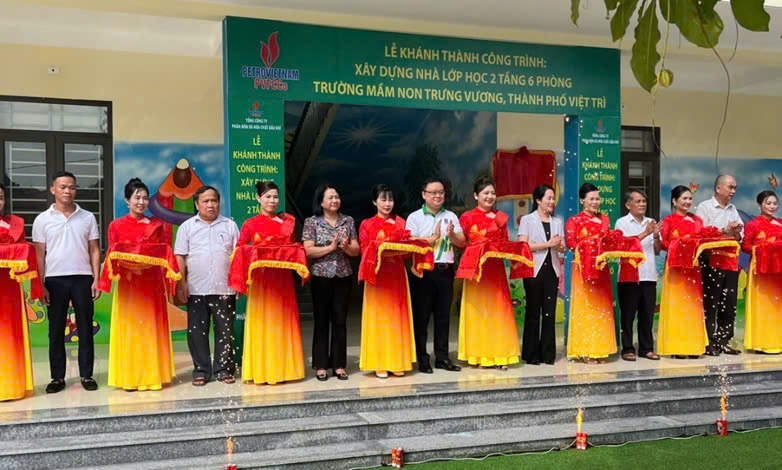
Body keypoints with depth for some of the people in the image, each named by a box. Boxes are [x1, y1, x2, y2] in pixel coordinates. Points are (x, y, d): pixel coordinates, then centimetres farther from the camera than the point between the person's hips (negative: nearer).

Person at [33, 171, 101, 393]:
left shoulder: (87, 217, 6)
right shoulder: (42, 219, 4)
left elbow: (94, 251, 6)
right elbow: (39, 254, 5)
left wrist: (96, 280, -2)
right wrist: (40, 284, -2)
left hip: (82, 278, 0)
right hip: (55, 280, 0)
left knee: (85, 329, 4)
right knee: (56, 331, 5)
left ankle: (86, 375, 12)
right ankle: (57, 377, 14)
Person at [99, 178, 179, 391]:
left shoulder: (158, 225, 10)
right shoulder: (116, 226, 6)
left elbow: (166, 254, 7)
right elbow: (112, 256, 1)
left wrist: (169, 279, -8)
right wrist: (129, 267, -18)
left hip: (153, 284, 1)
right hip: (128, 284, -1)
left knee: (152, 328, 3)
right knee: (129, 329, 0)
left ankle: (154, 374, 10)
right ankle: (130, 377, 6)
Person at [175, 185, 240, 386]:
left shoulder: (230, 225, 8)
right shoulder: (187, 227, 7)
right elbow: (180, 257, 4)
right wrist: (181, 284, -4)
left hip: (224, 289, 0)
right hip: (196, 289, 0)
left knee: (225, 330, 4)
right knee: (197, 331, 4)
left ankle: (224, 369, 15)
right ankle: (201, 371, 14)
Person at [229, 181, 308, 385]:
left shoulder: (288, 221, 11)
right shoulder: (250, 224, 2)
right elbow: (239, 251, -5)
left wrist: (295, 259, -3)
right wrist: (254, 260, -20)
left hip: (283, 279, 3)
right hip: (261, 279, -3)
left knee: (283, 323, 6)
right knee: (261, 323, 0)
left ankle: (284, 367, 16)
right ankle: (262, 370, 7)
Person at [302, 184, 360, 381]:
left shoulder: (348, 221, 7)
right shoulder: (311, 222, -1)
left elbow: (356, 250, 5)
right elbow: (308, 251, -9)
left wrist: (346, 247, -15)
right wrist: (331, 247, -16)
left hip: (343, 276, 2)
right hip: (320, 277, -2)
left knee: (340, 321, 5)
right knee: (321, 321, 4)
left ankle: (339, 365, 14)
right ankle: (321, 365, 12)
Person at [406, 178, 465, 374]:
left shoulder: (451, 216, 12)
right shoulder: (415, 217, 1)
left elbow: (462, 243, 8)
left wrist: (452, 234, -11)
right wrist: (434, 237, -10)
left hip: (445, 271, 4)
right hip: (423, 271, -3)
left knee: (443, 315, 8)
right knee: (421, 316, 1)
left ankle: (442, 357, 17)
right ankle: (422, 359, 8)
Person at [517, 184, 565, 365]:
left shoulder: (557, 222, 15)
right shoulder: (527, 220, 1)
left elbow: (562, 248, 15)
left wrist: (559, 245, -9)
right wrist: (548, 244, -14)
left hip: (552, 269, 4)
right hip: (534, 270, -4)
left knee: (549, 312, 3)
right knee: (533, 311, 0)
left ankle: (548, 353, 10)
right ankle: (531, 354, 7)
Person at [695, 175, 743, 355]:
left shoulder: (733, 209, 17)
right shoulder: (704, 207, -2)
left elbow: (740, 236, 16)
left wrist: (737, 233, -5)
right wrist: (724, 231, -13)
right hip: (711, 261, -6)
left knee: (729, 303, 7)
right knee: (710, 304, -2)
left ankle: (724, 341, 17)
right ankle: (709, 343, 5)